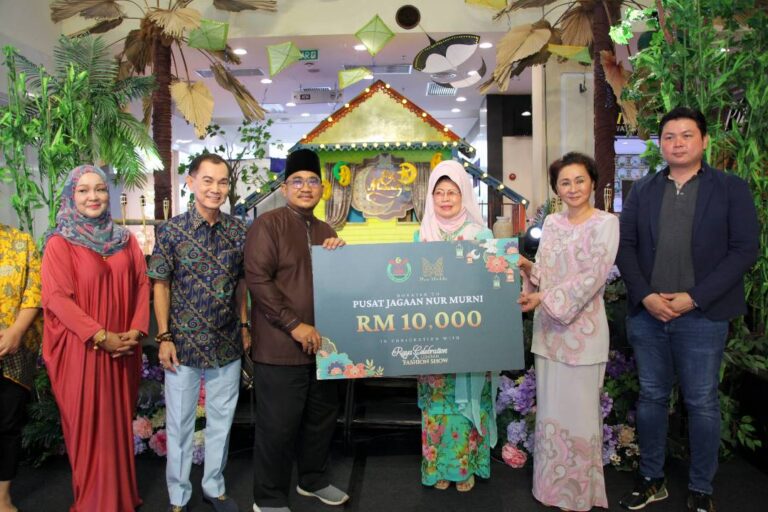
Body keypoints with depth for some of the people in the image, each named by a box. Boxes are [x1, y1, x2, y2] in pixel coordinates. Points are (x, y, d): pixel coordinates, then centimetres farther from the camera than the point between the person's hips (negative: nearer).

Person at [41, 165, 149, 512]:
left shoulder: (125, 239, 8)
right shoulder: (59, 243, -5)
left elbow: (141, 284, 6)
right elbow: (57, 298, -13)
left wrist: (136, 331, -7)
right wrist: (101, 336, -18)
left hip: (124, 350, 4)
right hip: (81, 350, -4)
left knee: (120, 422, 15)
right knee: (88, 427, 7)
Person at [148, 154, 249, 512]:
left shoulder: (238, 231, 0)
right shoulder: (171, 230, -7)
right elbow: (161, 286, -4)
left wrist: (244, 325, 7)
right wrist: (164, 337, -7)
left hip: (227, 343, 3)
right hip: (184, 342, -2)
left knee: (221, 420, 15)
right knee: (179, 423, 11)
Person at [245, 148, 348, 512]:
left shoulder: (325, 232, 15)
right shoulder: (268, 224, -7)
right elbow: (258, 280, -15)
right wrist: (295, 325, -19)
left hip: (322, 344, 7)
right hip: (280, 347, -7)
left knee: (322, 417, 17)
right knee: (278, 426, 3)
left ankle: (313, 480, 38)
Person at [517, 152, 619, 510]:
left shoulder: (605, 223, -6)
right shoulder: (551, 222, 11)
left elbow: (593, 277, -15)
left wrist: (544, 298, -22)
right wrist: (527, 268, -7)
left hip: (582, 329, -5)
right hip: (548, 328, 6)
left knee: (578, 410, 3)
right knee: (549, 409, 13)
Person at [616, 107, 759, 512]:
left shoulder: (731, 189, 1)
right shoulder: (642, 190, 9)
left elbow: (744, 250, -6)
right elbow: (625, 245, 4)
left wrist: (694, 297, -14)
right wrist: (646, 296, -9)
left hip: (702, 316, -2)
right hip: (647, 313, 3)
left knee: (702, 403, 7)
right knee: (651, 397, 12)